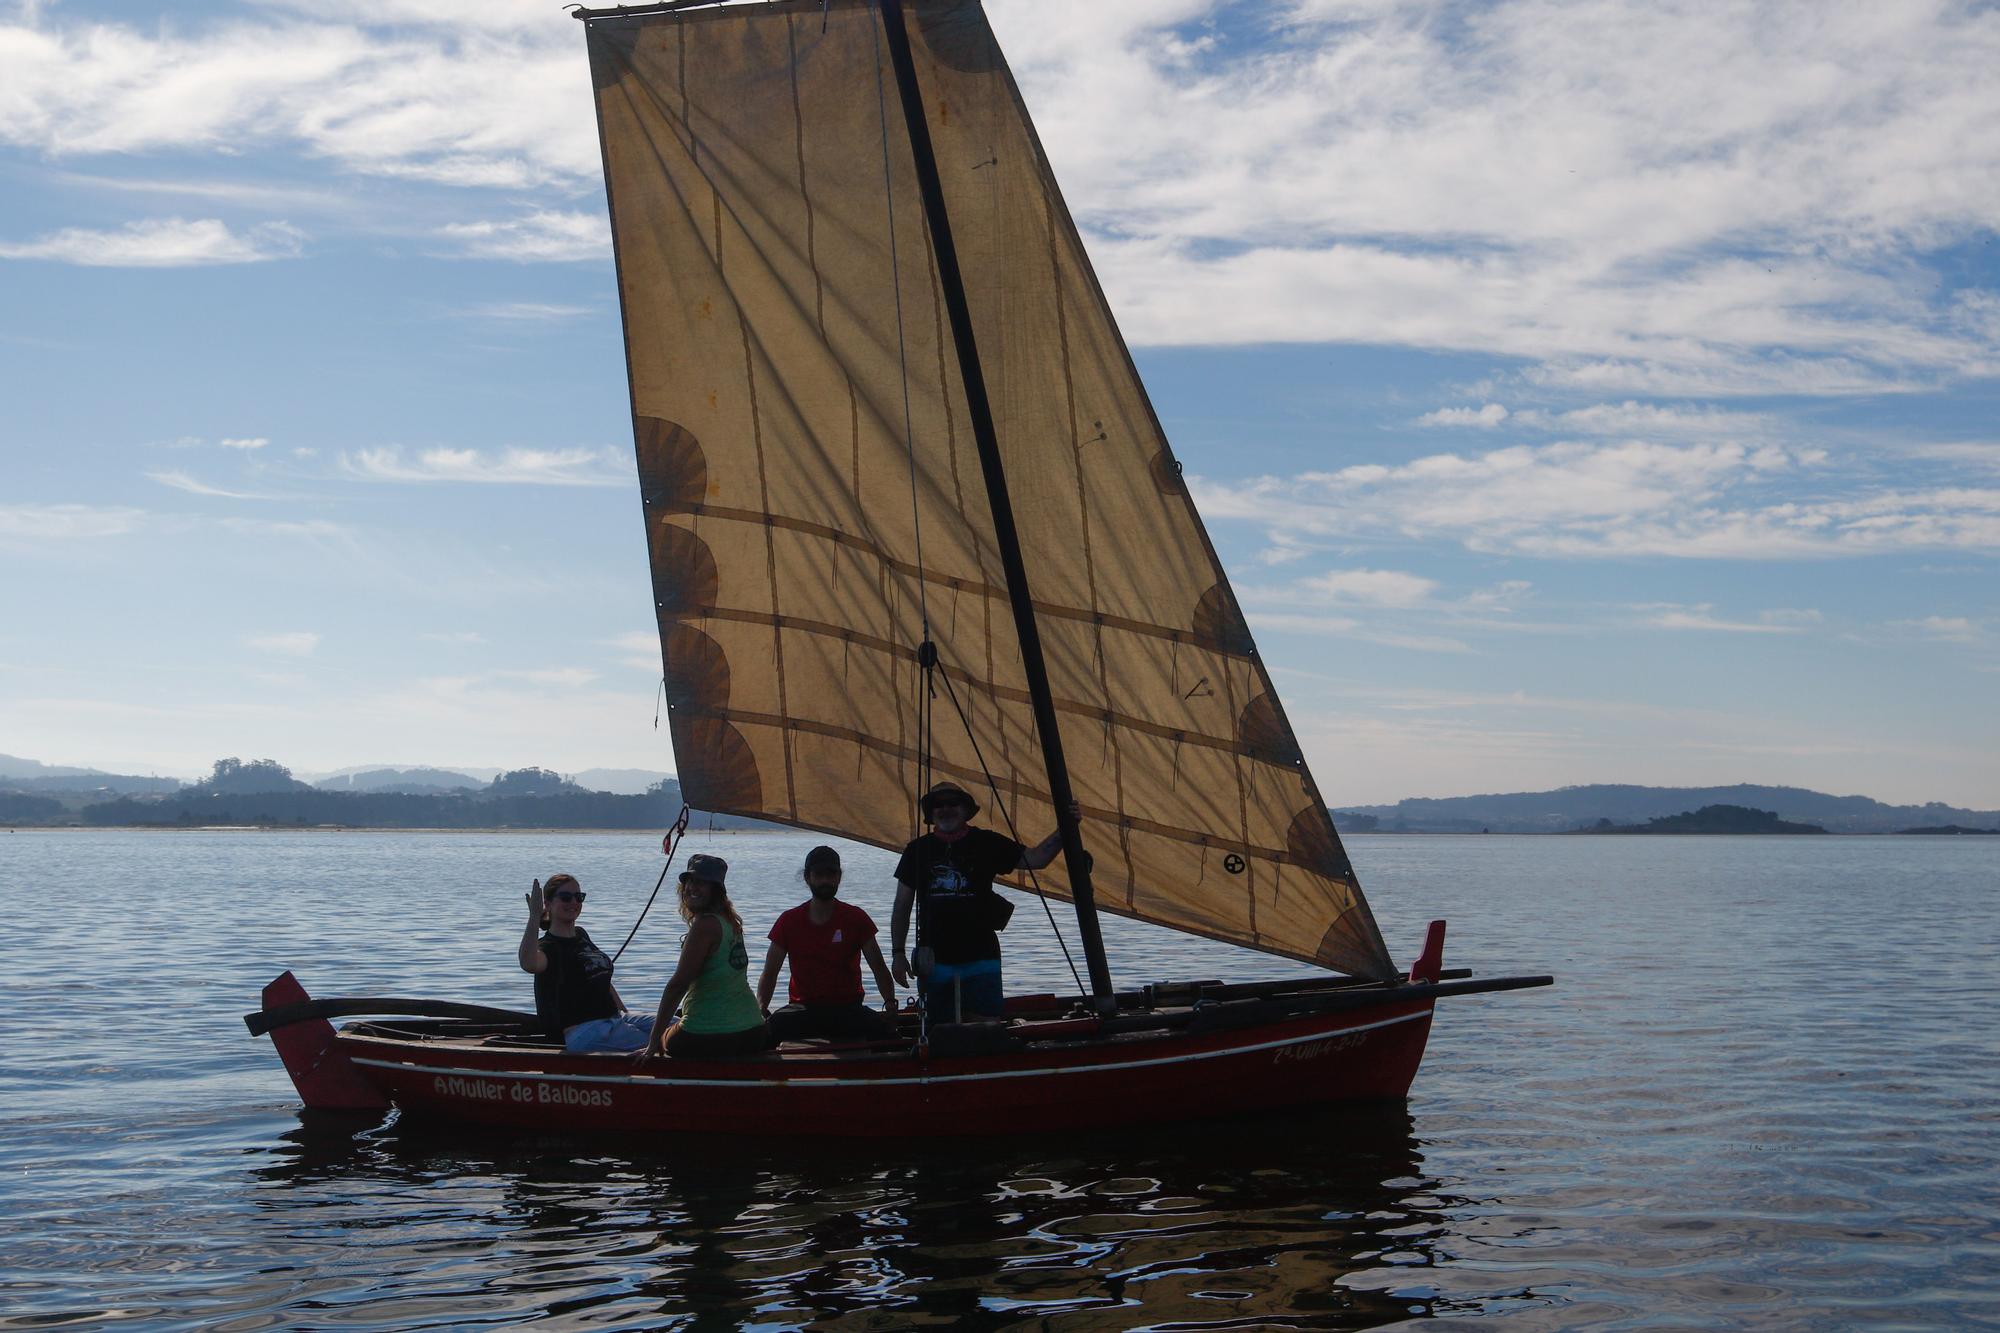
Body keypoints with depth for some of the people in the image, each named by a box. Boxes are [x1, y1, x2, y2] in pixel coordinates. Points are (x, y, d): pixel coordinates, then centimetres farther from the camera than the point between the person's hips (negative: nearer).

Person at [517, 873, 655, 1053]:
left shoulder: (581, 935, 19)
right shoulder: (548, 946, -8)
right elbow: (528, 964, -35)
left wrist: (625, 1012, 25)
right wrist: (534, 917, -36)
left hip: (615, 1018, 9)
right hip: (583, 1030, -9)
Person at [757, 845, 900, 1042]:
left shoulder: (856, 918, 4)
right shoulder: (789, 921, 6)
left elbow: (878, 968, 1)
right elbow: (769, 974, 6)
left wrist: (890, 1002, -17)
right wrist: (761, 1008, -13)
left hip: (848, 1008, 0)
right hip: (802, 1008, 0)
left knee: (884, 1031, -30)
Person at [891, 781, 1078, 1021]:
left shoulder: (986, 843, 4)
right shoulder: (918, 850, 7)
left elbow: (1035, 859, -1)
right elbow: (902, 907, 10)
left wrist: (1065, 829, -13)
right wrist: (898, 953, 5)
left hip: (980, 958, -1)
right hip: (936, 960, 1)